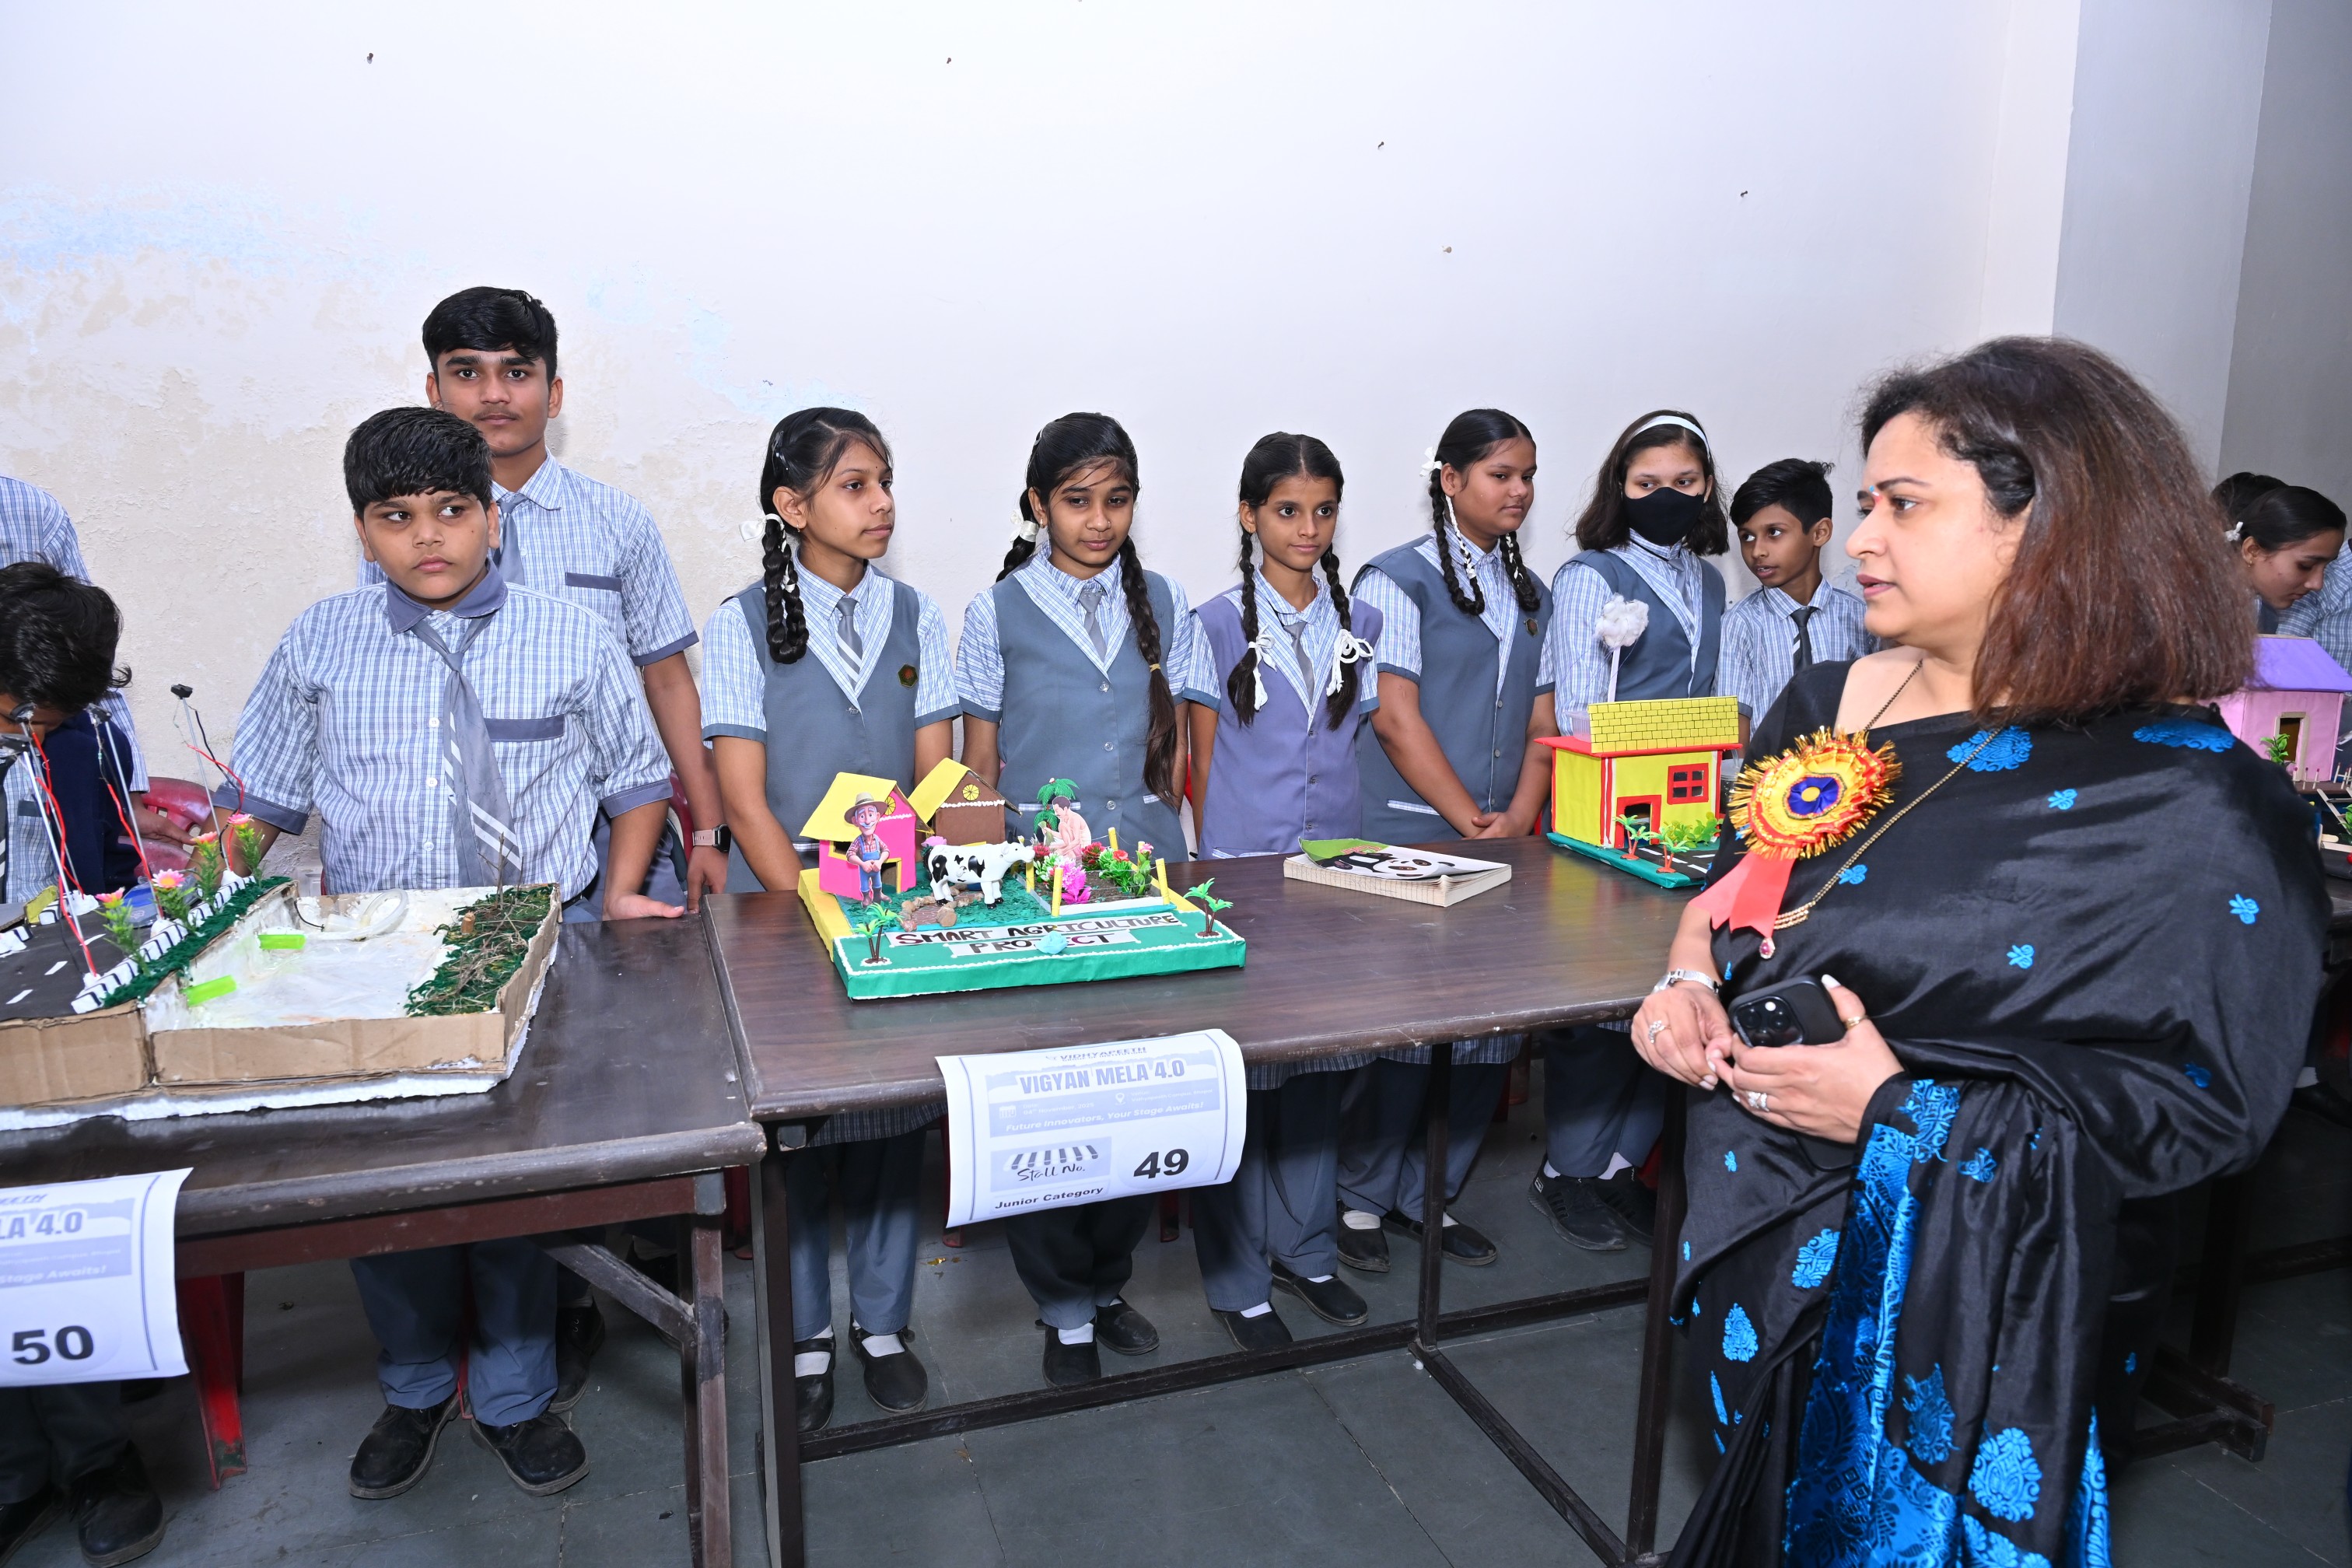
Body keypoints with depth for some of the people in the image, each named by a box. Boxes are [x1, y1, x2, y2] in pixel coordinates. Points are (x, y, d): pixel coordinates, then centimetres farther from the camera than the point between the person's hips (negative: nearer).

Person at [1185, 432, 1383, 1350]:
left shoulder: (1362, 627, 9)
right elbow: (1203, 762, 1)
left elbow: (1363, 740, 14)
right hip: (1241, 874, -4)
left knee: (1318, 1066, 12)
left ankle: (1305, 1249, 29)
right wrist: (1220, 857, -5)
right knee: (1239, 1073, 1)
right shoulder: (1219, 626, -2)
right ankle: (1237, 1279, 15)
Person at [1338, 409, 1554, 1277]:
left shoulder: (1532, 594, 18)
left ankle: (1431, 1195, 21)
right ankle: (1363, 1196, 14)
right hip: (1408, 839, -6)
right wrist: (1472, 823, -12)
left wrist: (1518, 821, -3)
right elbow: (1395, 717, -10)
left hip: (1500, 847, 6)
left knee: (1492, 1025, 5)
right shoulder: (1399, 580, -3)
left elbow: (1541, 724, 14)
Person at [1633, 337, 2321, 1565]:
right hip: (1759, 1232, 6)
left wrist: (1901, 1110, -24)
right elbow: (1732, 887, 14)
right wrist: (1689, 981, -7)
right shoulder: (1832, 706, 1)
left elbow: (2211, 1104, -19)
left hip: (1969, 1302, -5)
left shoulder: (2186, 801, -18)